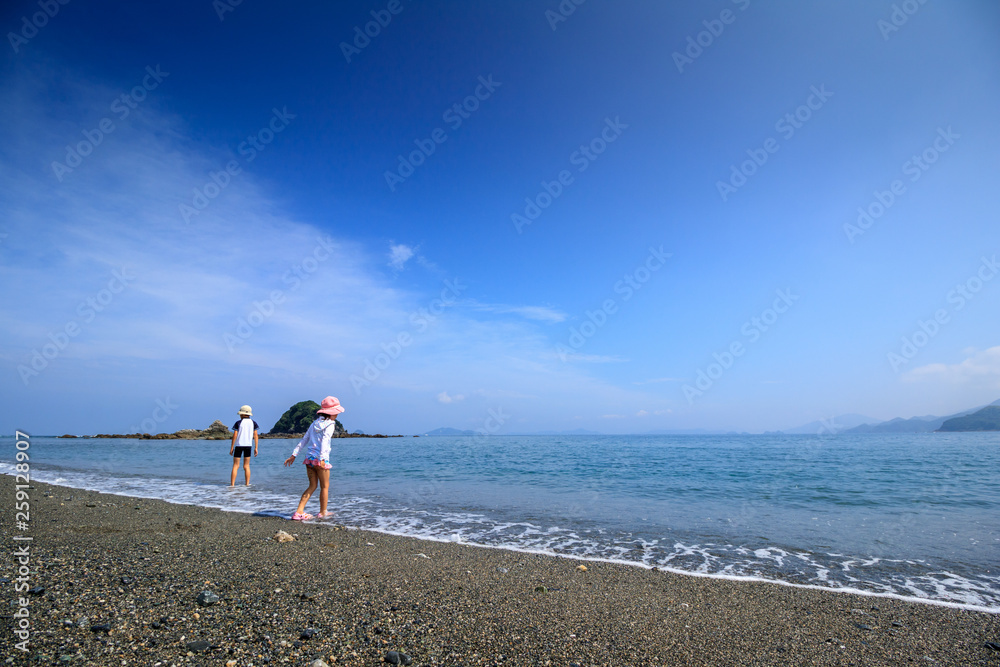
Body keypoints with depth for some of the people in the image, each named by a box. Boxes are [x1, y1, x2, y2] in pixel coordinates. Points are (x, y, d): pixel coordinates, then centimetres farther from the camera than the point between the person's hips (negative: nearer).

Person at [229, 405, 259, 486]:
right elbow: (255, 436, 2)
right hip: (248, 446, 2)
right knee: (246, 466, 9)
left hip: (238, 445, -2)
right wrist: (256, 448, 6)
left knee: (235, 466, 3)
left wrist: (231, 447, -1)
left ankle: (232, 484, -1)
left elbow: (235, 435, -6)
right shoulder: (253, 423, 4)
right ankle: (247, 484, 6)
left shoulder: (238, 423, -3)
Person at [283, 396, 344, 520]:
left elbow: (304, 440, 16)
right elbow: (325, 441, -19)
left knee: (312, 486, 15)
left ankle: (299, 512, 7)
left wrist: (294, 455, 18)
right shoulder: (330, 424, -6)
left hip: (309, 457, 7)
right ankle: (323, 512, 20)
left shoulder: (314, 423, 16)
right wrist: (322, 458, -25)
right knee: (325, 486, 10)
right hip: (320, 458, -7)